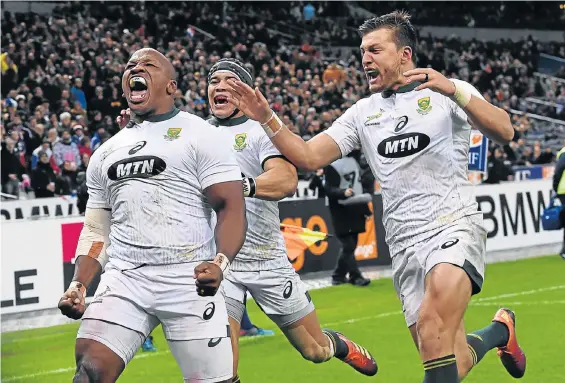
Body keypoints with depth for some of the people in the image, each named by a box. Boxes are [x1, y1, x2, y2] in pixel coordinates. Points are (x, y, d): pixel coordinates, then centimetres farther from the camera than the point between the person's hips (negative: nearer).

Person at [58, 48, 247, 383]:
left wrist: (220, 263, -24)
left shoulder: (201, 136, 2)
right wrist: (79, 285, 8)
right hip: (124, 280, 4)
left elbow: (231, 209, -6)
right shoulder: (106, 154, 20)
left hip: (189, 282, -4)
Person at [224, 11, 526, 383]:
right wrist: (266, 118, -5)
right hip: (405, 246, 5)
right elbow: (309, 156, 10)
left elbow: (504, 132, -14)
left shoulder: (451, 92, 1)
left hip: (454, 227, -5)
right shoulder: (363, 112, 15)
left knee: (433, 324, -32)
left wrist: (454, 91, -28)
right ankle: (500, 330, 32)